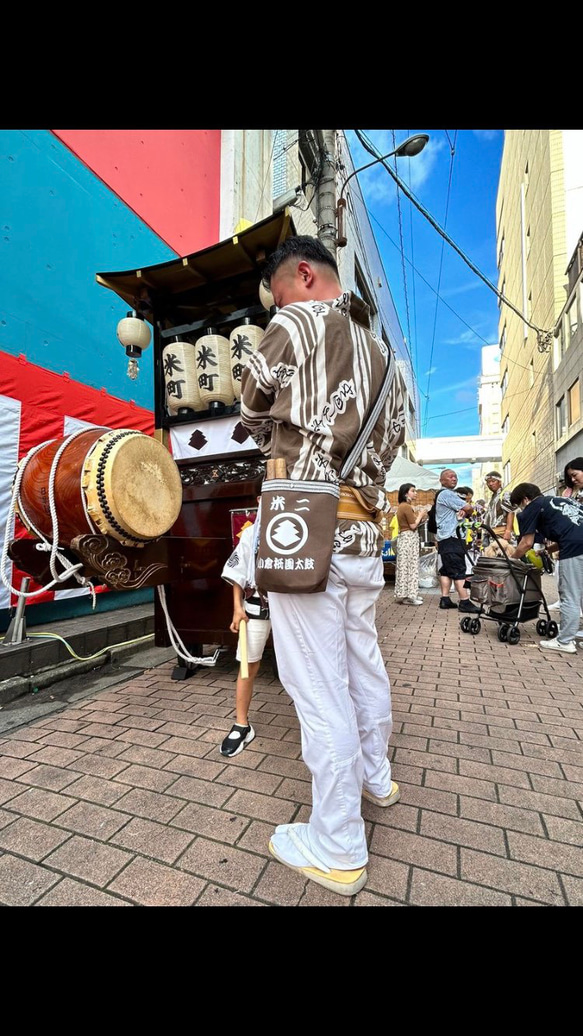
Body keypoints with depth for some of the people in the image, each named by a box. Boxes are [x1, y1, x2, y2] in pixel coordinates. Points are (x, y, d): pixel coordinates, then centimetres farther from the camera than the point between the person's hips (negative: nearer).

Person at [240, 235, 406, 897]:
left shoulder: (298, 323, -1)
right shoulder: (383, 353, 20)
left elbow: (252, 413, 7)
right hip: (364, 535, 8)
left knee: (320, 689, 2)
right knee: (363, 664, 22)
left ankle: (338, 850, 21)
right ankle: (375, 776, 44)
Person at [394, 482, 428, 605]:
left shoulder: (403, 506, 17)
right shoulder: (406, 506, -15)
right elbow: (413, 526, -17)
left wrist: (420, 518, 9)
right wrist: (420, 516, -3)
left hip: (405, 537, 10)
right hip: (409, 538, -10)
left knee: (405, 566, 10)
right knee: (409, 566, -7)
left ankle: (404, 594, 15)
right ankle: (408, 596, -4)